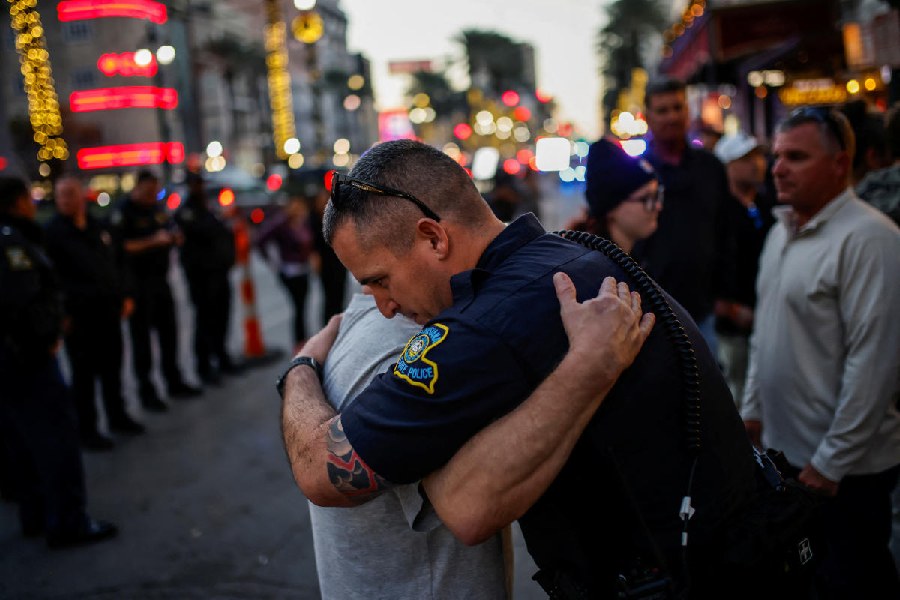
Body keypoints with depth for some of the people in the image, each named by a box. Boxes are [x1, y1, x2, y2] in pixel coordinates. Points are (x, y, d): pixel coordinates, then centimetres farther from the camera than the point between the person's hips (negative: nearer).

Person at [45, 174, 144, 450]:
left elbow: (116, 263, 18)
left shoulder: (98, 227, 11)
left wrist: (124, 296, 12)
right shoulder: (53, 232, -9)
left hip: (108, 310, 6)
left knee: (112, 367, 17)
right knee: (84, 373, 3)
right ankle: (87, 430, 14)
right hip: (78, 315, -6)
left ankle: (117, 416, 33)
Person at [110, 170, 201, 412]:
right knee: (141, 336, -1)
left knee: (169, 331, 14)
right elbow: (122, 246, -19)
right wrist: (152, 241, -24)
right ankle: (146, 392, 6)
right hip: (138, 282, -7)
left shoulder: (157, 209, 14)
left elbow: (171, 231, 23)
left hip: (160, 280, 8)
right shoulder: (123, 212, -10)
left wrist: (174, 237, -1)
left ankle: (174, 382, 27)